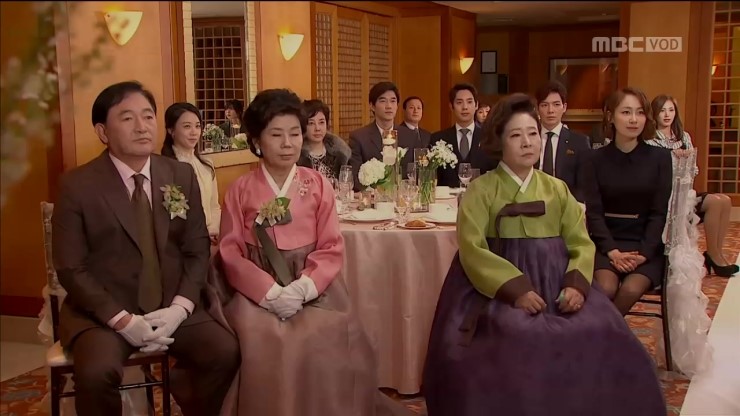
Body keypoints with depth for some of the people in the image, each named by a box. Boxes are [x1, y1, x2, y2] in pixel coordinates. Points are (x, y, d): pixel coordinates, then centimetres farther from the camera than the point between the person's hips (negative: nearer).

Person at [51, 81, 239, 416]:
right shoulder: (77, 186, -6)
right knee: (97, 373, -30)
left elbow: (197, 250, 5)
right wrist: (122, 319, -17)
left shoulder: (182, 176, 5)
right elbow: (71, 268, -7)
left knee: (226, 352, -19)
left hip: (171, 306, 3)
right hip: (102, 311, -3)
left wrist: (178, 308, -11)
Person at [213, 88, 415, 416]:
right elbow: (231, 254, -2)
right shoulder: (240, 191, 4)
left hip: (312, 285, 1)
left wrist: (303, 287, -16)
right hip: (259, 288, 0)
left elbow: (332, 248, 1)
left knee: (330, 336, -28)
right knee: (263, 340, -30)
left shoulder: (318, 185, 6)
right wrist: (271, 291, -16)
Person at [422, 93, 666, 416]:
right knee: (517, 339, -32)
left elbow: (581, 243, 7)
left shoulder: (558, 189, 14)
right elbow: (472, 248, -10)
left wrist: (577, 284, -13)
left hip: (556, 282, 4)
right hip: (500, 287, -3)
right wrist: (515, 288, -21)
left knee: (600, 336, -20)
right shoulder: (481, 190, 1)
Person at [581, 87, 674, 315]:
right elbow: (593, 212, -2)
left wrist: (643, 253, -14)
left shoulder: (660, 157, 2)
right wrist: (612, 251, -16)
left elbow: (660, 212, -1)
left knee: (631, 289, -27)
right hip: (607, 242, 0)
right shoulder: (596, 159, 2)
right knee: (606, 288, -28)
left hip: (647, 244, 0)